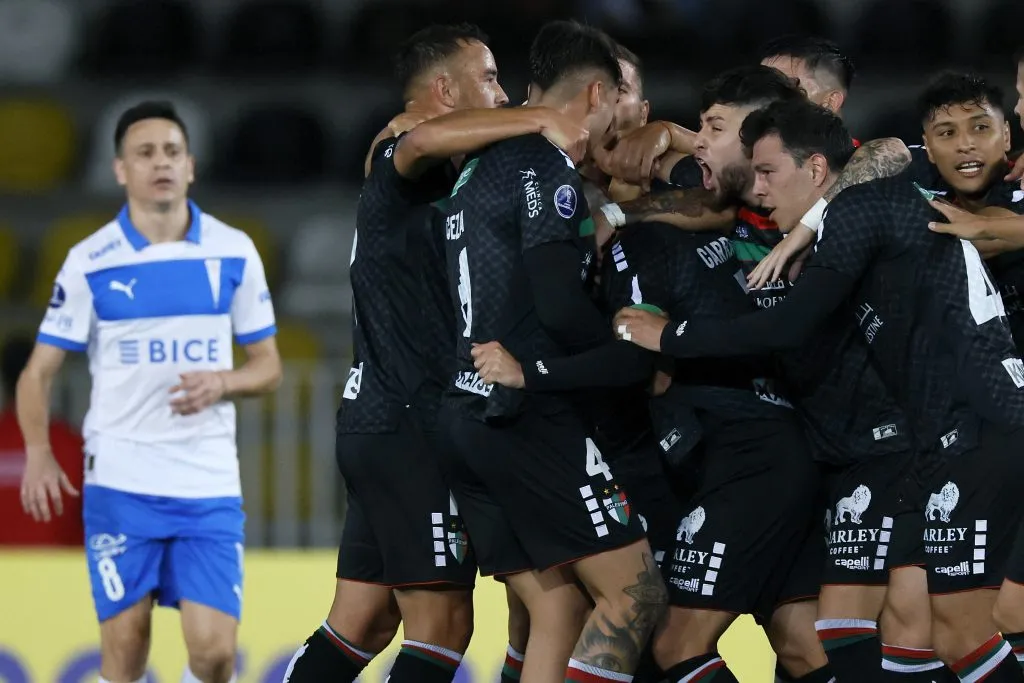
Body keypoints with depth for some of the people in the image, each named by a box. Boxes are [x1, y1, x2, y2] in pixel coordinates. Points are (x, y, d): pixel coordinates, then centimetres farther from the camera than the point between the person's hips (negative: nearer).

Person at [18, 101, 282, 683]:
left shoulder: (234, 253, 3)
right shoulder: (90, 262, -1)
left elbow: (269, 367, 9)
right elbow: (39, 371, 1)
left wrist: (222, 382, -13)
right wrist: (39, 453, -17)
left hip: (211, 483, 1)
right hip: (120, 482, -1)